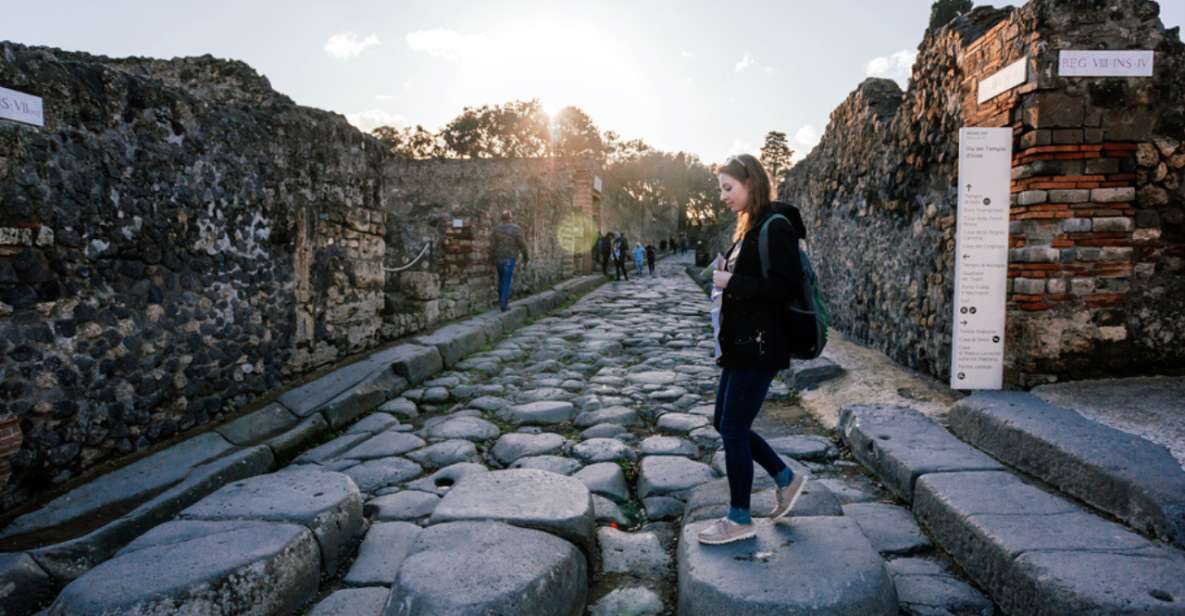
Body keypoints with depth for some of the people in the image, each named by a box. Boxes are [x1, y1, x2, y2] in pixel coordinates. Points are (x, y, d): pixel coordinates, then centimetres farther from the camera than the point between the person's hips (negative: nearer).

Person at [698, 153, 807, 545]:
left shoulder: (776, 228, -14)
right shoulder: (748, 228, 14)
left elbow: (787, 286, -21)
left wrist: (732, 282, -18)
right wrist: (726, 279, 4)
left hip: (759, 347, -10)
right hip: (740, 344, 10)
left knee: (733, 429, 0)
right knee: (725, 423, 16)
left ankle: (739, 520, 18)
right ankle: (787, 480, 32)